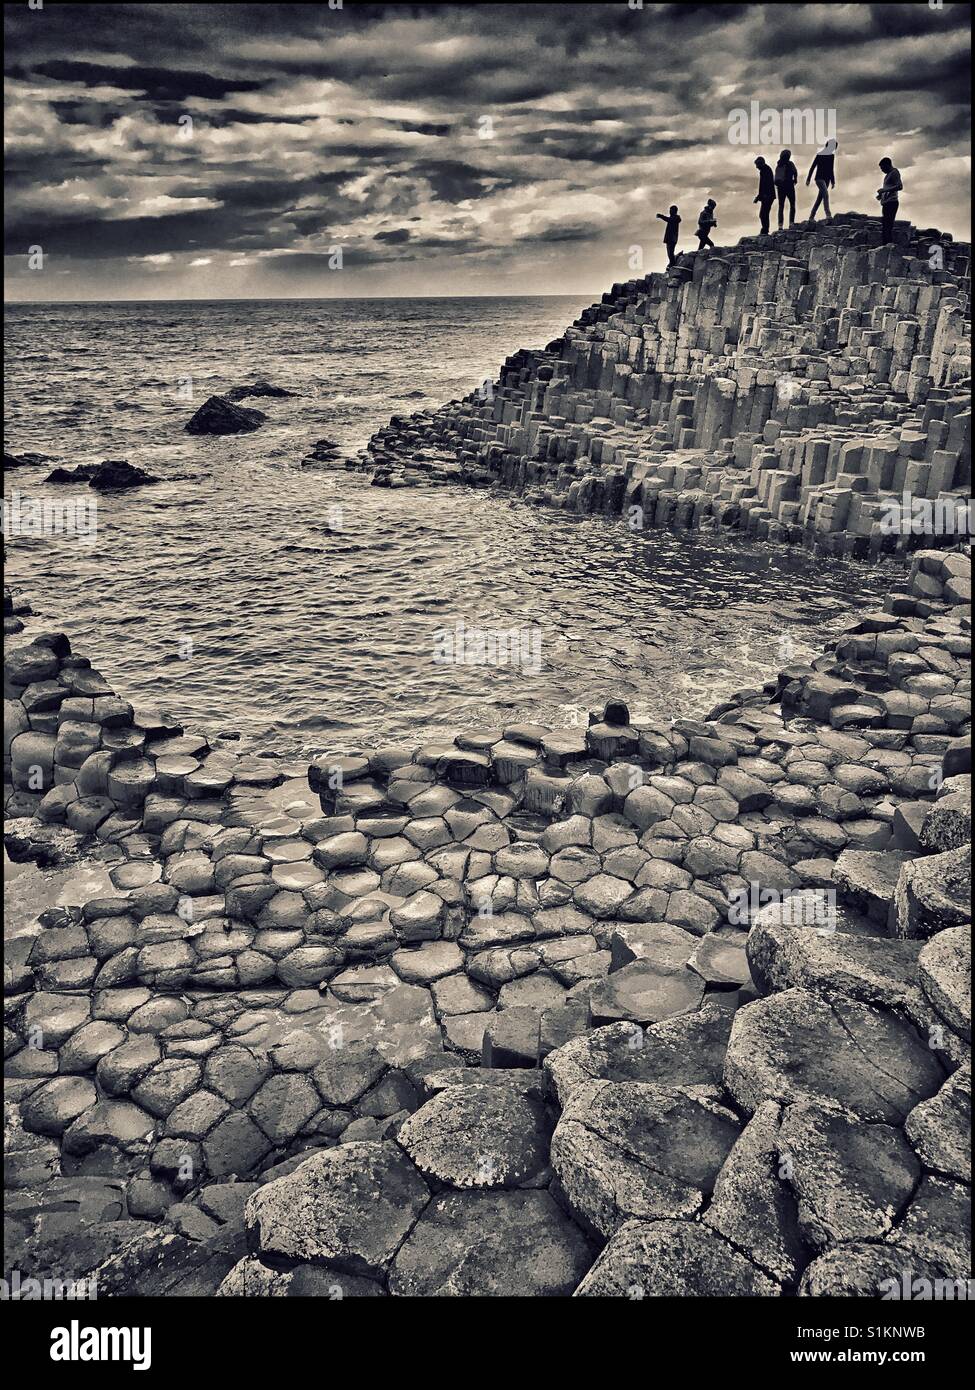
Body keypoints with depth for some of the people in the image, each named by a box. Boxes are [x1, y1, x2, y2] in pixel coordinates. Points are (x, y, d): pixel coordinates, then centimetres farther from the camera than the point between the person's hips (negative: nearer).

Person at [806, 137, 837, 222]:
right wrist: (808, 180, -5)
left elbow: (831, 169, 19)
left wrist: (833, 181, 19)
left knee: (820, 198, 7)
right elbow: (812, 167, -5)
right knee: (826, 195, -24)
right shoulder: (819, 155, -8)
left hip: (827, 179, 7)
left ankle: (811, 217, 14)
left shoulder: (832, 155, 11)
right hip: (819, 178, -7)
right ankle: (828, 215, -33)